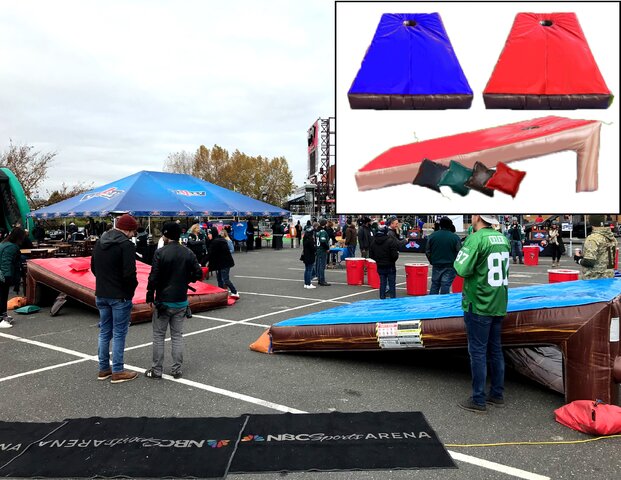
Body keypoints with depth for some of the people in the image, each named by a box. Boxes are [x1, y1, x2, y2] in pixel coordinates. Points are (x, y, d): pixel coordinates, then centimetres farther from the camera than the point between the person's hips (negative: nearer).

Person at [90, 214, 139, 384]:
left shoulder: (100, 242, 9)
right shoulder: (126, 244, -18)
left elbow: (93, 267, 16)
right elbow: (129, 273, -22)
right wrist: (131, 289, -5)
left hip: (101, 294, 8)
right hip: (120, 296, -8)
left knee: (104, 332, 16)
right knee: (119, 334, 2)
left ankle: (103, 369, 24)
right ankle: (117, 372, 9)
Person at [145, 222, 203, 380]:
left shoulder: (160, 253, -13)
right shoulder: (189, 253, -1)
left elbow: (154, 277, -15)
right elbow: (198, 274, 0)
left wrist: (150, 296, -2)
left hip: (163, 301, -4)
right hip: (181, 301, 4)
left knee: (158, 336, 8)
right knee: (177, 336, 11)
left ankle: (156, 370, 14)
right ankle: (177, 370, 14)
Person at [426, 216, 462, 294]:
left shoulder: (432, 236, 0)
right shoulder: (455, 237, -9)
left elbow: (427, 251, 6)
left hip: (436, 265, 3)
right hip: (449, 266, -3)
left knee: (434, 284, 13)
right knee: (445, 285, 0)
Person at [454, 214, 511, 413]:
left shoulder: (476, 238, -17)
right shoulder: (503, 238, 5)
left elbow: (462, 269, -21)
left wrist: (463, 250, -3)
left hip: (478, 305, -7)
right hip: (499, 305, 7)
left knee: (477, 352, 2)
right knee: (495, 350, 16)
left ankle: (478, 400, 11)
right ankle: (497, 394, 27)